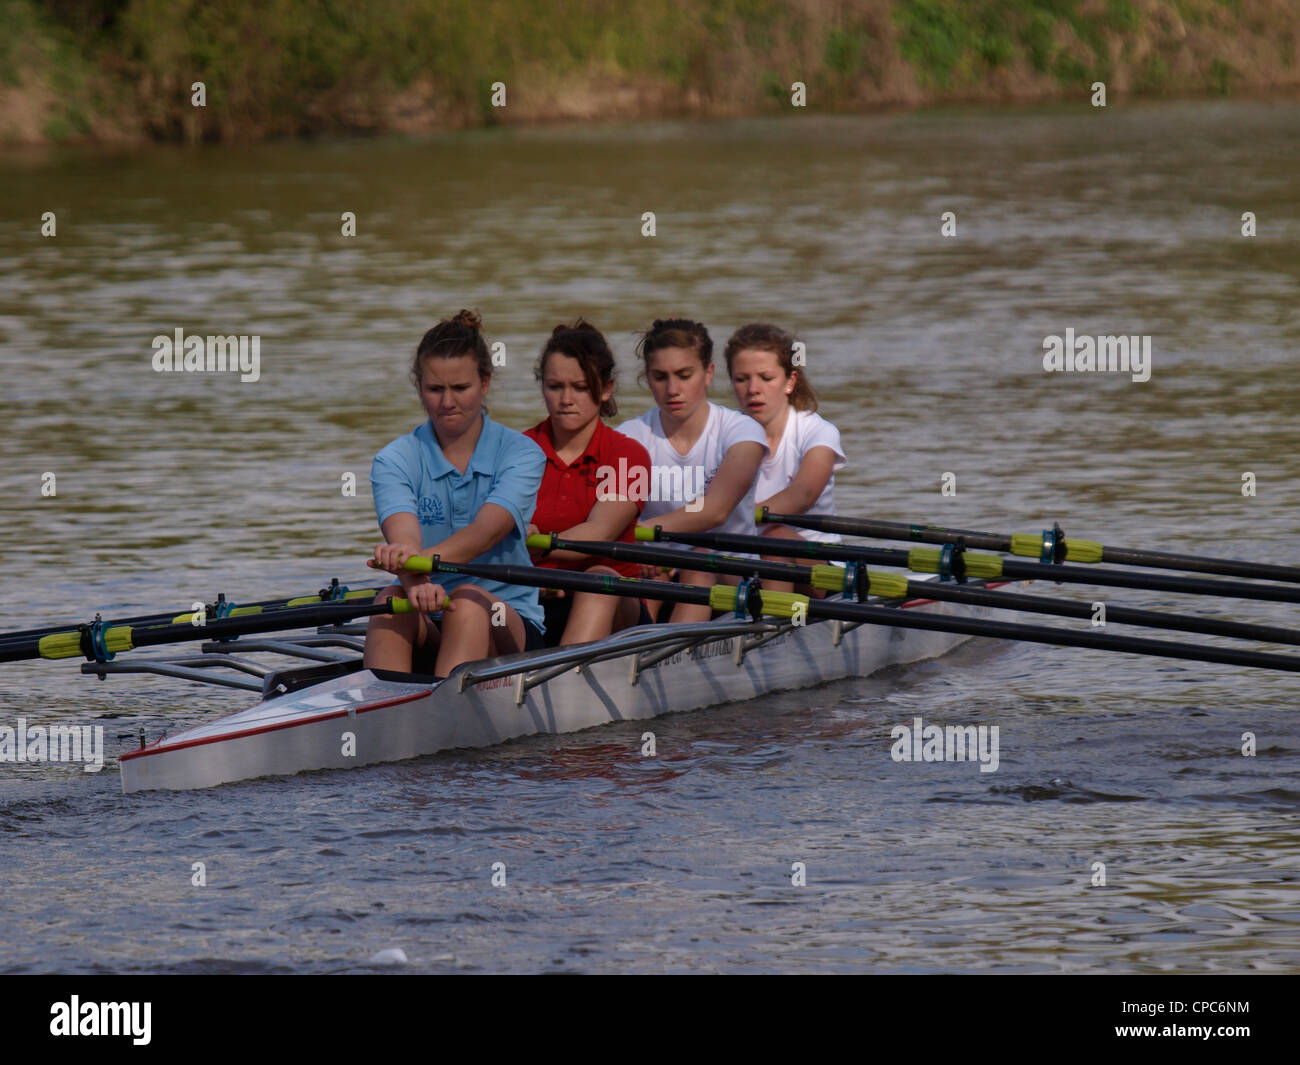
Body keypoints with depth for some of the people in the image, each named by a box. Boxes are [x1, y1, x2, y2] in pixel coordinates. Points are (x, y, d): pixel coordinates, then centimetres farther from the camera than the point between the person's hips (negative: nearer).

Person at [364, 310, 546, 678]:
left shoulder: (520, 454, -2)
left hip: (507, 632, -1)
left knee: (468, 601, -33)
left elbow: (486, 531, -21)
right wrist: (415, 582, -44)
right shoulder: (395, 461, 2)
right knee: (391, 600, -30)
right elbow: (403, 536, -19)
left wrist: (424, 557, -43)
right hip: (425, 632, 1)